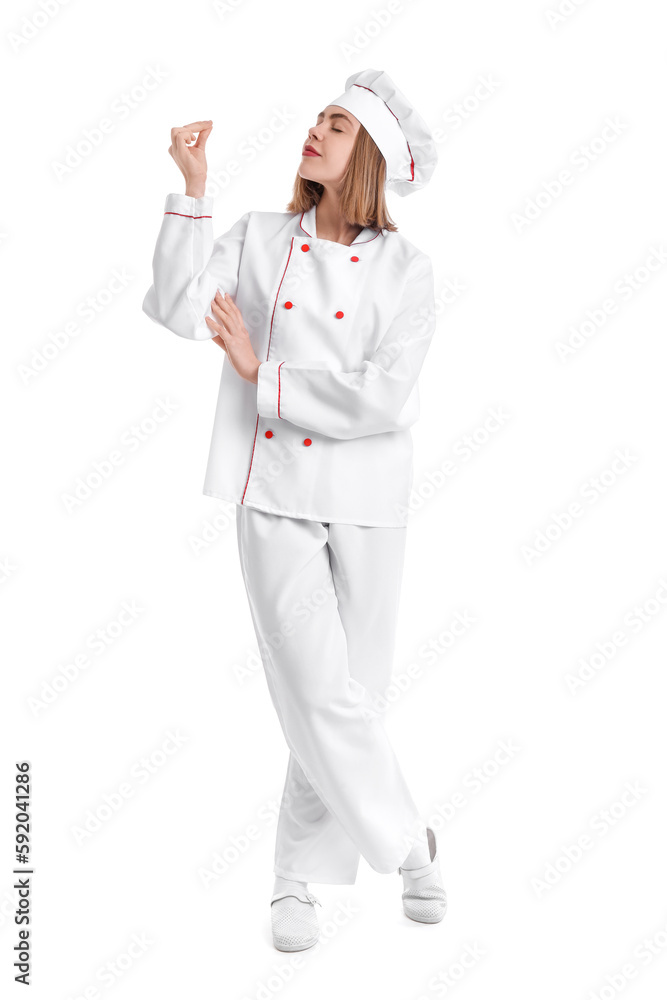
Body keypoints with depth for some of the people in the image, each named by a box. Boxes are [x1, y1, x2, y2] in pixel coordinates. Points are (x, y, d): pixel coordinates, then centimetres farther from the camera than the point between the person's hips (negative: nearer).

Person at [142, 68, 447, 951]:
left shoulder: (405, 269, -1)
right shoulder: (258, 240, 5)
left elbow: (385, 399, -14)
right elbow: (177, 307, -9)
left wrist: (261, 373, -13)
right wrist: (192, 188, -13)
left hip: (366, 499, 0)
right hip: (275, 493, 0)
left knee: (354, 693, 7)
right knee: (321, 693, -5)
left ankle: (300, 875, 26)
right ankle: (409, 847, 18)